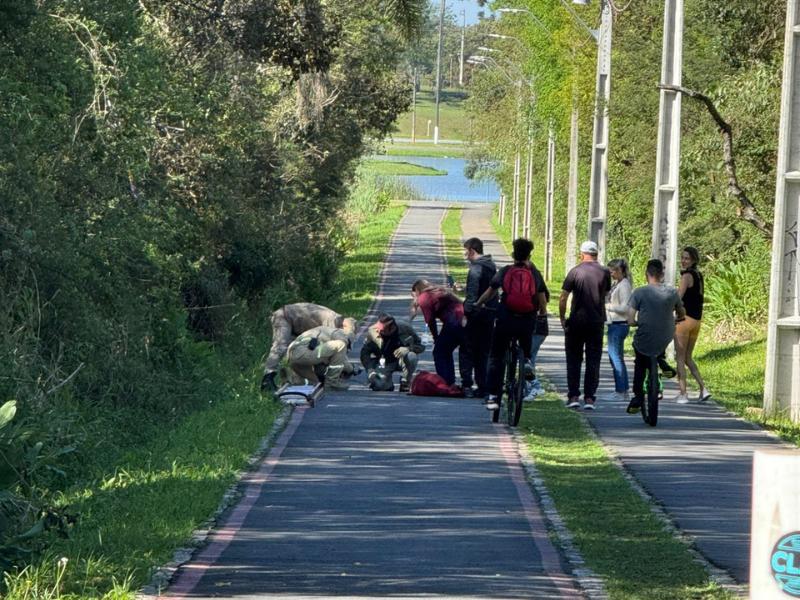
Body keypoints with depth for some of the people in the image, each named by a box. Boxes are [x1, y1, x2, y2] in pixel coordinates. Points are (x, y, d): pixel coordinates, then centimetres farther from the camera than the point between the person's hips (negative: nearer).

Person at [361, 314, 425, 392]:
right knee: (378, 385, -23)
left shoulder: (405, 328, -22)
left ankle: (405, 384, -11)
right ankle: (388, 383, 16)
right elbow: (365, 352, -10)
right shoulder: (373, 331, -20)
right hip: (385, 363, 1)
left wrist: (407, 349, -35)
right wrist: (370, 371, -24)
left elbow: (421, 346, -14)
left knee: (411, 357, -35)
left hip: (400, 361, -1)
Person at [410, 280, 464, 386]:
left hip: (452, 322, -8)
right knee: (446, 353, 21)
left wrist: (436, 338, 10)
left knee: (439, 353, 4)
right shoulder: (440, 291, 29)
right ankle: (450, 384, 20)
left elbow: (430, 321, -1)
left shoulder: (424, 298, 5)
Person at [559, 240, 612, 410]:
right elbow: (605, 295, 11)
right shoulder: (604, 272, 1)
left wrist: (562, 318, 3)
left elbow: (563, 298, -7)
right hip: (597, 322, 1)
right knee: (593, 361, 5)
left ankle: (573, 396, 5)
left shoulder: (575, 271, -5)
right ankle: (589, 398, 2)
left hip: (576, 321, -1)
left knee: (574, 360, 9)